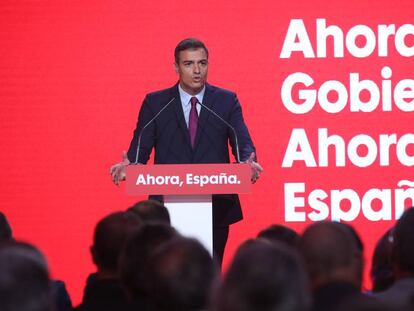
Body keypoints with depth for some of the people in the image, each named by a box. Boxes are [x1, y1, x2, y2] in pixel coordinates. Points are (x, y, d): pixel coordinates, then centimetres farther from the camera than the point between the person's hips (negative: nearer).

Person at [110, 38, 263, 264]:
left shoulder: (226, 101, 6)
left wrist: (248, 163, -25)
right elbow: (141, 146, 0)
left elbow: (243, 142, -2)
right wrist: (130, 165, -23)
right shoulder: (155, 103, 5)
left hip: (216, 207, 1)